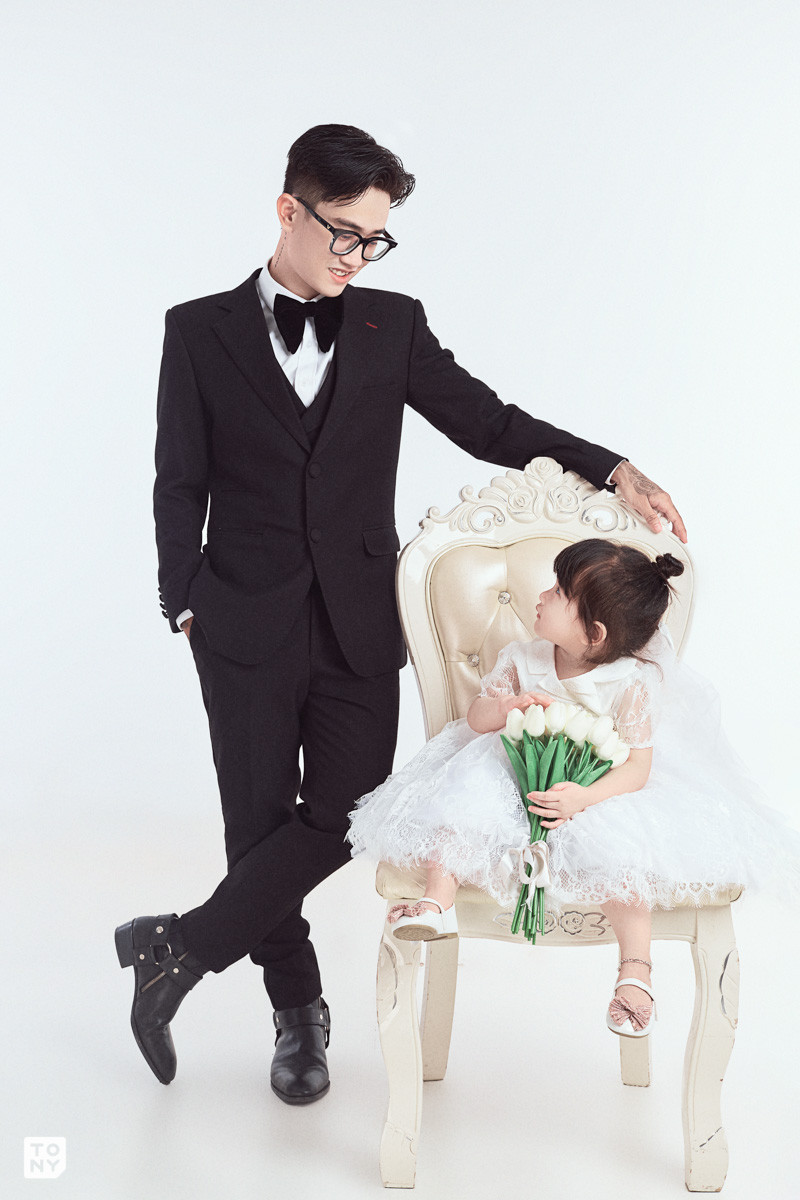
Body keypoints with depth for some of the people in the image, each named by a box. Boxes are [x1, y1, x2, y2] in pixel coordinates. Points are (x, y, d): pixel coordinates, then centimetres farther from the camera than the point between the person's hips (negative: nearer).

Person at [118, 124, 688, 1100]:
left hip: (359, 625, 2)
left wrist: (611, 470, -6)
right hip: (247, 626, -1)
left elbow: (486, 422, 5)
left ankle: (179, 949, 15)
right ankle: (297, 1011, 24)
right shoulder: (200, 332, 1)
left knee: (343, 817, -2)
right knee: (261, 822, 5)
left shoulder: (393, 326, 5)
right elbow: (179, 485, 4)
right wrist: (186, 605, -1)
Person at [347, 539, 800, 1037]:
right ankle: (439, 901, -16)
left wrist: (584, 796, -42)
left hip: (600, 787, -4)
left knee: (614, 851, -33)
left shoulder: (630, 683, -19)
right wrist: (508, 706, -23)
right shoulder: (524, 661, -5)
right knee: (461, 795, -22)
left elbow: (637, 767, -24)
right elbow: (477, 718, 2)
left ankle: (636, 968, -19)